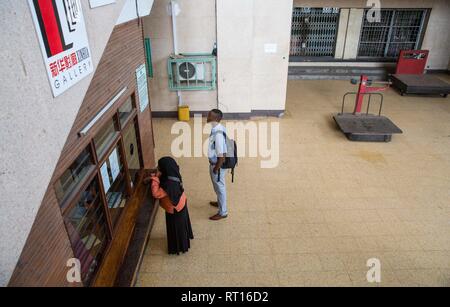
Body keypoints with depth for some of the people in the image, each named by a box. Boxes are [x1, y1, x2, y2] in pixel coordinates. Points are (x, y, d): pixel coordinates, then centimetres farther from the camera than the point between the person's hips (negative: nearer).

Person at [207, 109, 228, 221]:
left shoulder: (218, 134, -32)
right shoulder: (218, 128, -2)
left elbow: (222, 155, -29)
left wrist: (216, 168, -18)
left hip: (218, 164, -9)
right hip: (215, 162, 9)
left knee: (220, 187, 8)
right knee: (218, 186, 28)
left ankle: (223, 212, 25)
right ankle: (220, 202, 50)